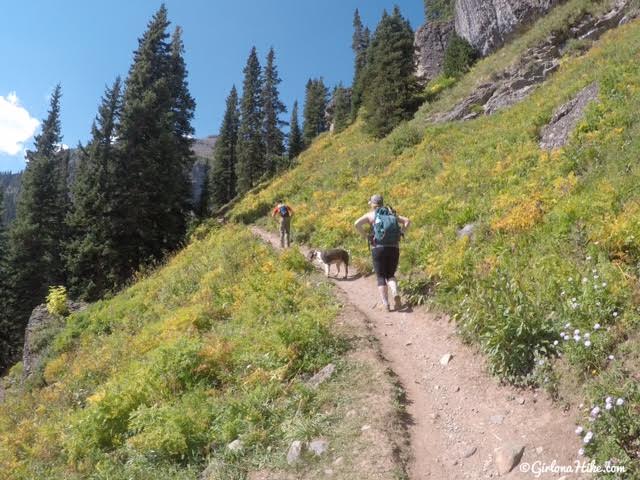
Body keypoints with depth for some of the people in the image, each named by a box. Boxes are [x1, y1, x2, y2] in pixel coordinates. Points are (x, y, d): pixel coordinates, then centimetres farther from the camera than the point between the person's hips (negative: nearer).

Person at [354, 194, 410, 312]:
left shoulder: (370, 214, 6)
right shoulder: (391, 214, 17)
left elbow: (357, 224, -11)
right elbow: (407, 221, 9)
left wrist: (366, 236, -1)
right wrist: (399, 233, 9)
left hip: (378, 248, -3)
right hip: (394, 248, 3)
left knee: (381, 277, 8)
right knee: (390, 275, 16)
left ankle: (385, 304, -4)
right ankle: (396, 295, -11)